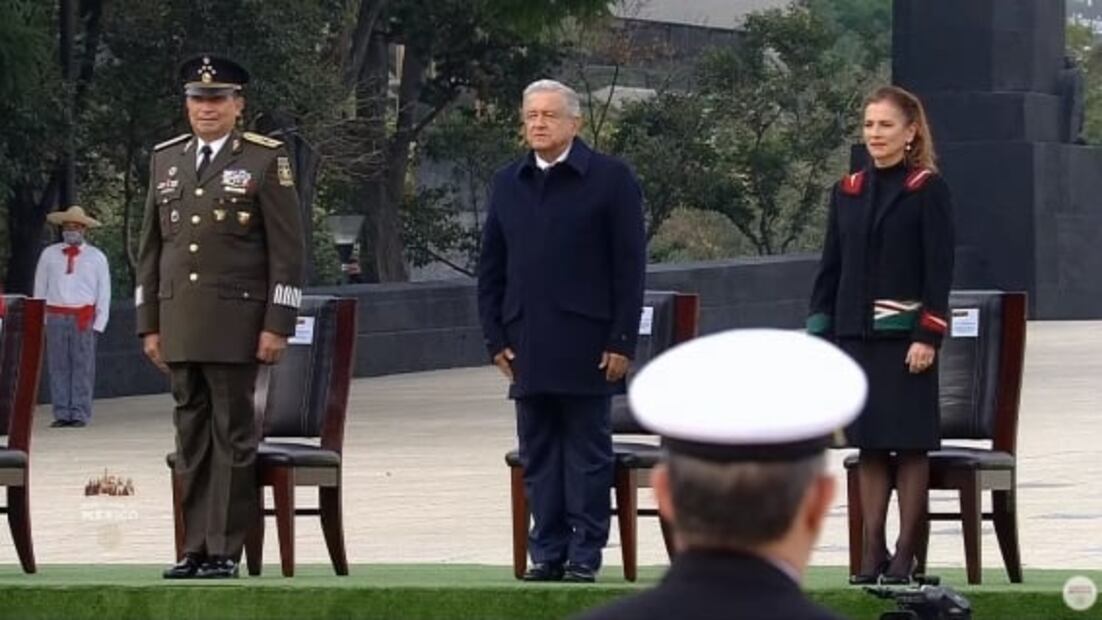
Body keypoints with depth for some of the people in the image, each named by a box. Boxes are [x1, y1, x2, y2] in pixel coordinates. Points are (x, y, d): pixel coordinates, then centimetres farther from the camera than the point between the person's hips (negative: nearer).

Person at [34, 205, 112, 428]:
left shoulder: (96, 257, 9)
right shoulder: (49, 255, 11)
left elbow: (104, 292, 8)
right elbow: (40, 288, 13)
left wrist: (99, 323, 0)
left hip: (84, 317, -1)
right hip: (55, 315, 1)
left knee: (82, 366, -3)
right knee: (58, 366, 0)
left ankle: (80, 414, -2)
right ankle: (61, 414, 2)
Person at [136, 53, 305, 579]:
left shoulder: (266, 160, 0)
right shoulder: (165, 159, 14)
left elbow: (287, 250, -3)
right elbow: (151, 249, 17)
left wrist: (277, 325, -9)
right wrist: (149, 324, 11)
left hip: (236, 325, -4)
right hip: (179, 326, 4)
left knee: (232, 435, -2)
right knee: (192, 434, 6)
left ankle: (225, 550, 2)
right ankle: (195, 549, 11)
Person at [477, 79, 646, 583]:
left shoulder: (610, 179, -1)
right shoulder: (508, 184, 13)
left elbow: (629, 266, -3)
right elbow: (490, 269, 15)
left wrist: (621, 341, -9)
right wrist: (495, 337, 6)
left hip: (586, 345, -4)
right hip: (528, 347, 4)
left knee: (587, 451, 1)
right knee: (538, 455, 6)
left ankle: (585, 554, 5)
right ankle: (547, 552, 10)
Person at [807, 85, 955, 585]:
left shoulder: (927, 189, -3)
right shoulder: (847, 192, 11)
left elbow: (939, 268, -7)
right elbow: (830, 268, 13)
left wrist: (928, 336, -13)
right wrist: (819, 333, 7)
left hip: (904, 337, -4)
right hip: (855, 334, 4)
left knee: (909, 444, -1)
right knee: (869, 446, 6)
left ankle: (904, 555, 3)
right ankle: (872, 552, 10)